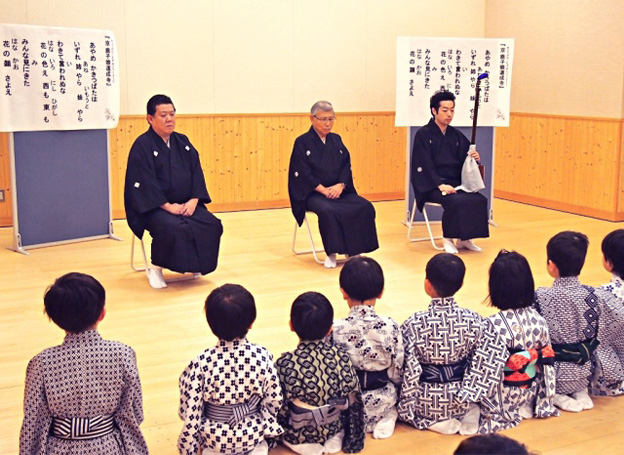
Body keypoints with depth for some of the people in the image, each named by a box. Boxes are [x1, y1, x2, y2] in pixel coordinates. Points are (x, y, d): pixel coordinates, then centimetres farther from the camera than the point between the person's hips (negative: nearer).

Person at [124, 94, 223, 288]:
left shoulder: (182, 142, 12)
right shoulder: (142, 146, -7)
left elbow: (196, 172, 9)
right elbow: (144, 182, -14)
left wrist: (193, 200, -8)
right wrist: (167, 206, -20)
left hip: (186, 204, 6)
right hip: (153, 207, -6)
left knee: (212, 225, -17)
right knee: (172, 227, -35)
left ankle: (194, 265, 3)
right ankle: (155, 269, -13)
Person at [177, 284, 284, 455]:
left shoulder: (201, 363, -24)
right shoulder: (263, 356, -20)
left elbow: (190, 413, -16)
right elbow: (274, 402, -10)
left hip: (214, 439, 0)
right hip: (253, 436, 1)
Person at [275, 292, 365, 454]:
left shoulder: (286, 363, -25)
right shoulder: (341, 356, -18)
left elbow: (279, 406, -14)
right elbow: (353, 400, -9)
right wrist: (353, 439, 8)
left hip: (298, 432, -3)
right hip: (333, 428, 3)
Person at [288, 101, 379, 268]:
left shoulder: (336, 140, 14)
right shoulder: (302, 142, -1)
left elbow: (346, 166, 8)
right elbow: (302, 173, -9)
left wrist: (340, 185, -12)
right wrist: (323, 189, -17)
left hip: (339, 191, 5)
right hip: (313, 193, -5)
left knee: (365, 207, -19)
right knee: (328, 211, -37)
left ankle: (354, 250, -11)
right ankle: (332, 253, -22)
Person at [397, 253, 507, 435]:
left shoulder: (413, 325, -22)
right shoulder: (473, 320, -15)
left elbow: (407, 370, -18)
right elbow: (496, 355, -14)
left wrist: (406, 411, -5)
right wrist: (469, 394, -6)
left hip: (426, 403, -2)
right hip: (461, 404, 3)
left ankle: (432, 422, 6)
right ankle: (470, 414, 7)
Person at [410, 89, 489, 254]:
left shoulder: (456, 135, 14)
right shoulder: (423, 134, -3)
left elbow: (464, 162, 14)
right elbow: (425, 165, -11)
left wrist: (474, 158, -10)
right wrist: (440, 184, -23)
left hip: (455, 183, 6)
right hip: (431, 186, -6)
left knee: (480, 200, -19)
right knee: (455, 201, -33)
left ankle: (464, 238, -4)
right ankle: (448, 239, -12)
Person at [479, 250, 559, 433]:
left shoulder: (492, 325, -26)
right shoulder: (539, 320, -10)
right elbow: (547, 362, -1)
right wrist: (544, 401, 11)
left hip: (502, 397, -6)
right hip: (531, 394, 6)